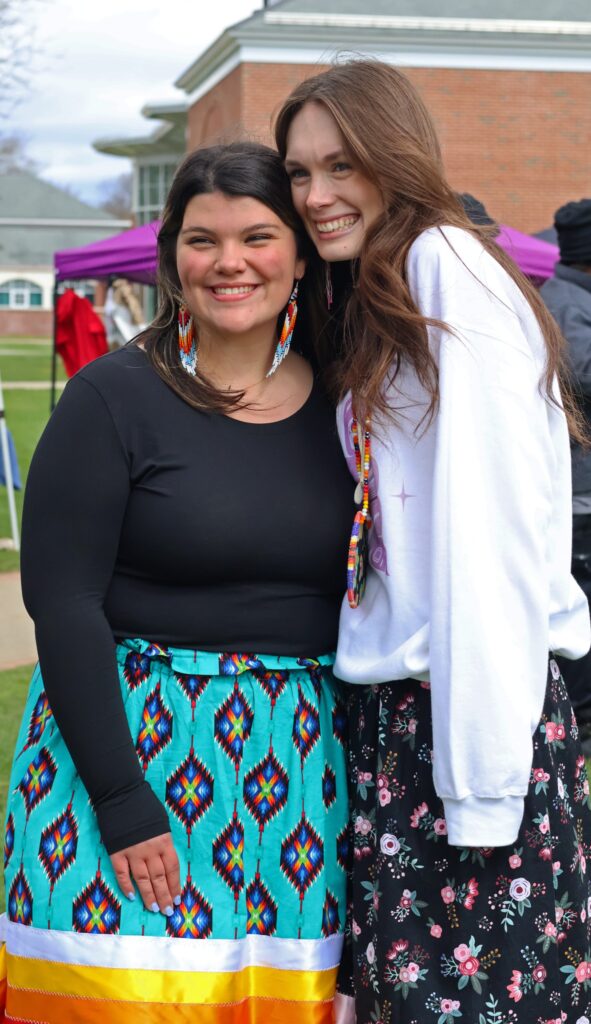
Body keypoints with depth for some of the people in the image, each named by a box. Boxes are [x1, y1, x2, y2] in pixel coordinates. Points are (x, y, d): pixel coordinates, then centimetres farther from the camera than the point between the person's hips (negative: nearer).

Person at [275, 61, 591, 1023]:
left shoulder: (447, 261, -10)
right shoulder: (364, 302, 18)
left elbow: (487, 532, -18)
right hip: (391, 708, 8)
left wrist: (481, 782, -20)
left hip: (474, 701, -8)